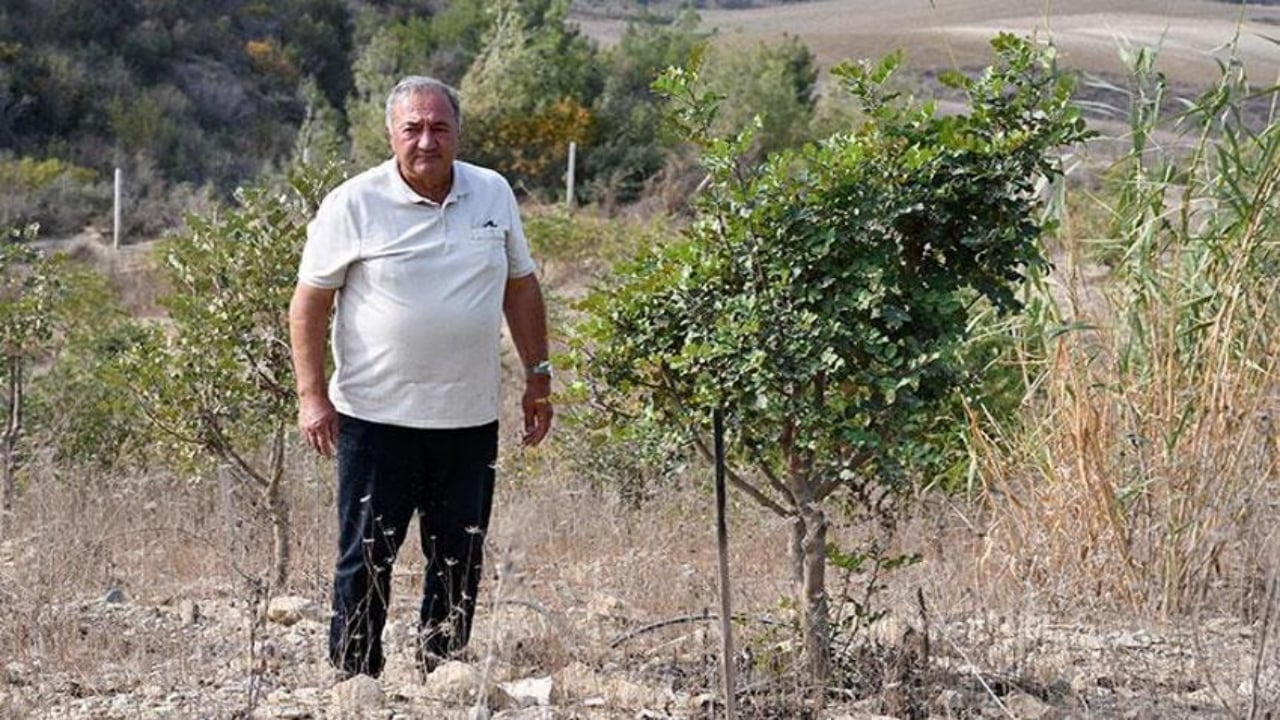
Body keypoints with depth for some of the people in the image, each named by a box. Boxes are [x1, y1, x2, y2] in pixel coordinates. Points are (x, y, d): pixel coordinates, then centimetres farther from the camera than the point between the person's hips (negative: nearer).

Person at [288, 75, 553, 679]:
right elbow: (309, 303, -2)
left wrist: (538, 376, 13)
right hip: (376, 418, -4)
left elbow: (520, 286, 16)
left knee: (460, 561, 10)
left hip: (469, 419, 4)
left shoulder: (493, 194, 6)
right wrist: (312, 395, -8)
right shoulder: (352, 205, -6)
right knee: (366, 561, 1)